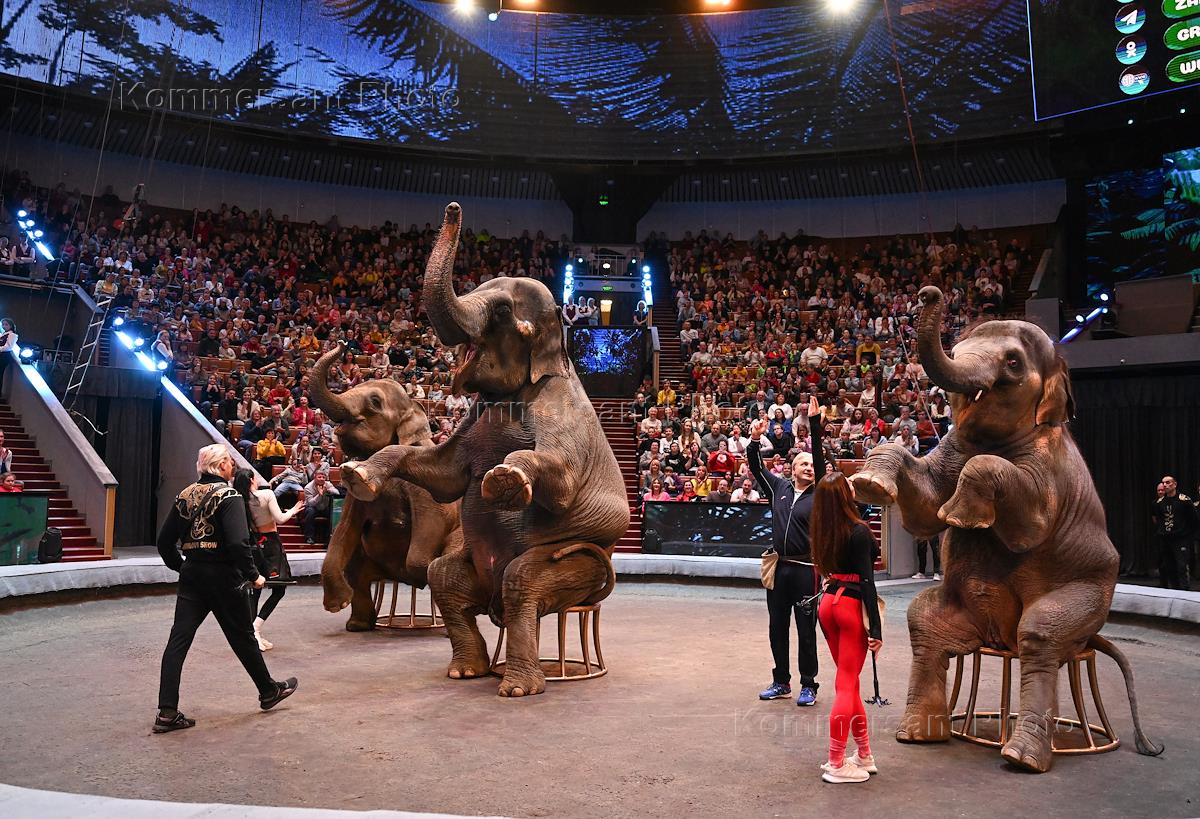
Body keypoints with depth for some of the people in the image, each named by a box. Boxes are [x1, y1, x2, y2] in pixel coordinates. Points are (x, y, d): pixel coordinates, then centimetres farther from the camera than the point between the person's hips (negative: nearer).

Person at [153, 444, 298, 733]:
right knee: (242, 636, 9)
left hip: (191, 576, 5)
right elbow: (238, 543, -22)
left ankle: (167, 712, 0)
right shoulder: (228, 496, -12)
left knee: (178, 640, 3)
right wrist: (253, 575, -13)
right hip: (222, 577, -5)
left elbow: (165, 541, 9)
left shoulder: (185, 495, 7)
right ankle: (269, 691, 27)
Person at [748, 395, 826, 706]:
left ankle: (808, 686, 15)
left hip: (806, 569, -3)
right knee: (777, 628, 11)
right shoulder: (779, 488, 9)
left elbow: (821, 461, -10)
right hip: (779, 567, 3)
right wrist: (755, 440, -6)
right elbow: (756, 467, 9)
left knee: (806, 630, 3)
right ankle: (781, 682, 25)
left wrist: (815, 426, -17)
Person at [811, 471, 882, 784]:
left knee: (848, 682, 15)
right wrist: (876, 628, -14)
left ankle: (864, 756, 26)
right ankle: (836, 764, 4)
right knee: (846, 685, -1)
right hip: (852, 605, -7)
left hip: (828, 602, 7)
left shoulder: (824, 531, 3)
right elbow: (866, 581, -16)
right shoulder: (859, 531, -16)